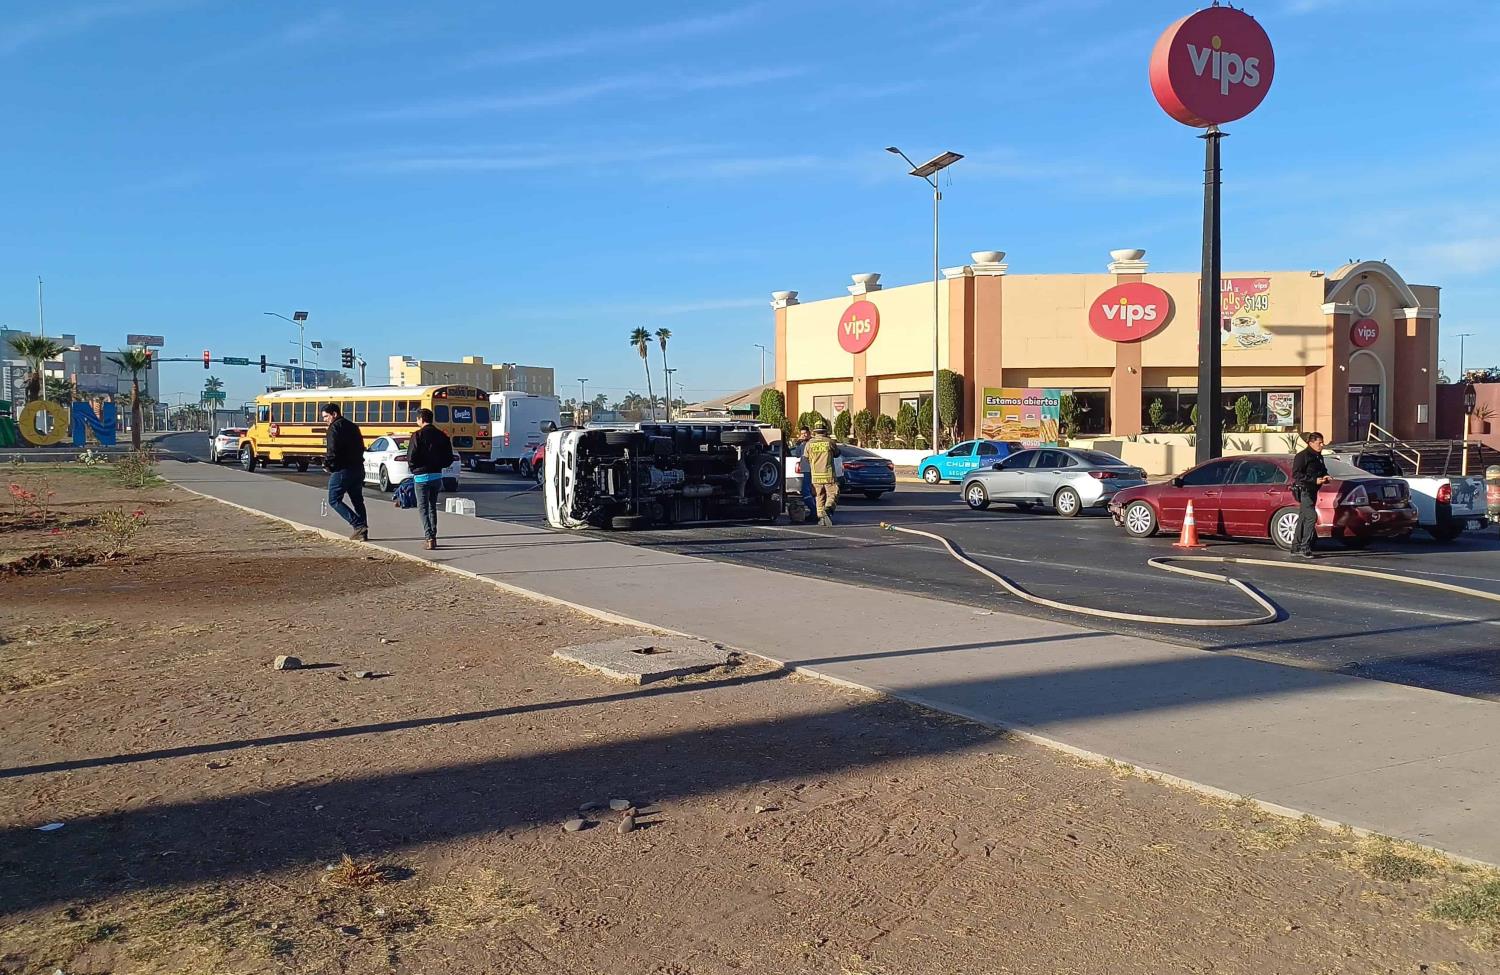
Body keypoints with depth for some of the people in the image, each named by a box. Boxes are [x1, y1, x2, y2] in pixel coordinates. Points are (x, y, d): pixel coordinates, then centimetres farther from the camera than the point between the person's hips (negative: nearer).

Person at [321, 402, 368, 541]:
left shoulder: (335, 427, -10)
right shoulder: (353, 426, 16)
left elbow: (332, 450, -20)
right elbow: (361, 447, 18)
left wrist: (326, 464, -6)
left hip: (342, 470, -8)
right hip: (358, 469, 8)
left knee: (334, 500, -1)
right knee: (357, 501, 14)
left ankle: (359, 525, -13)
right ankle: (362, 532, 13)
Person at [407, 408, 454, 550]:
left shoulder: (418, 435, -11)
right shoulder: (441, 435, 4)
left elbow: (411, 457, -14)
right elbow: (449, 458, 5)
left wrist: (414, 468, 4)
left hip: (422, 476, -5)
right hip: (437, 475, 5)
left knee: (423, 508, 0)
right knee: (432, 506, 18)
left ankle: (430, 538, -11)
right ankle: (433, 537, 20)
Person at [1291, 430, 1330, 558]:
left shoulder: (1318, 457, 16)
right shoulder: (1302, 456, -12)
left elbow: (1323, 470, 28)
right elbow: (1296, 474, -19)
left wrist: (1325, 477, 4)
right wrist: (1315, 480, -23)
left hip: (1312, 491, 10)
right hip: (1303, 490, -10)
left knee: (1303, 519, 12)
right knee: (1311, 517, -17)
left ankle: (1296, 548, 17)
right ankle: (1305, 547, -16)